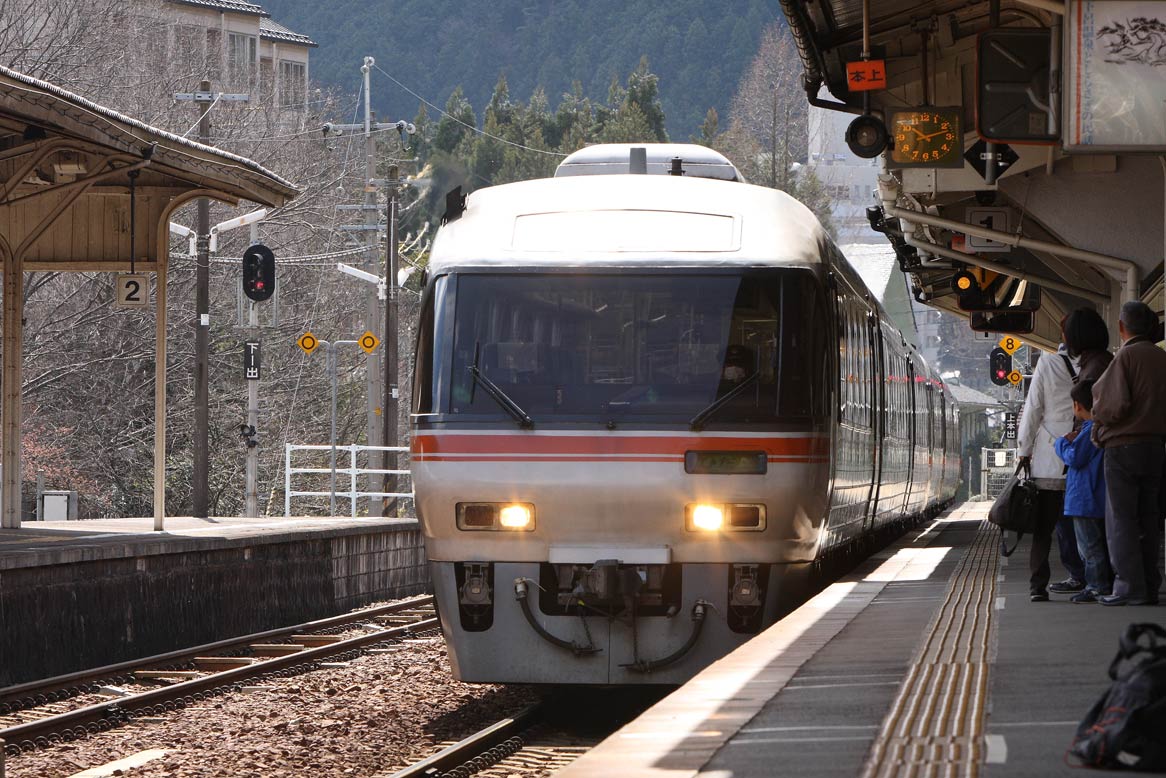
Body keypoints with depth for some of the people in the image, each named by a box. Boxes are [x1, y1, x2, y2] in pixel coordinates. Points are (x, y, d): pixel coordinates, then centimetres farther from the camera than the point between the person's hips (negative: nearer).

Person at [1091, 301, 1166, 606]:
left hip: (1123, 446, -7)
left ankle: (1129, 586, -8)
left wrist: (1098, 416, 2)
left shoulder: (1127, 356, -11)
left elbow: (1115, 406, -16)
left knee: (1121, 519, -4)